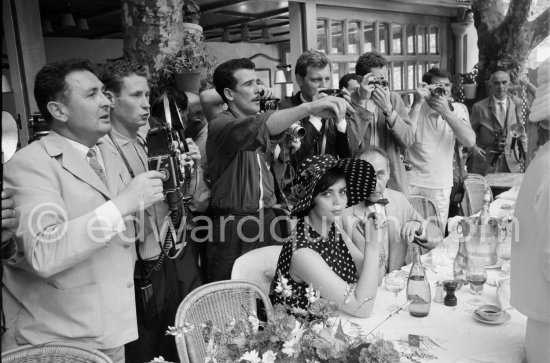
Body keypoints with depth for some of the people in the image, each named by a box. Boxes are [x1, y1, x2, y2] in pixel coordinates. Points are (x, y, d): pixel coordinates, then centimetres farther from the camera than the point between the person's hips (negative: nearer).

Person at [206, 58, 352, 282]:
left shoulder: (259, 119, 12)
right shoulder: (221, 125, -15)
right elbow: (252, 129, -35)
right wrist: (308, 108, -46)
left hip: (267, 219, 7)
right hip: (232, 225, -6)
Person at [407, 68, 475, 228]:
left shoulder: (458, 109, 3)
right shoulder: (415, 108, -4)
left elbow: (470, 141, -12)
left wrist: (446, 112, -19)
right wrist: (418, 103, -23)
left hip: (441, 185, 2)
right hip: (411, 183, -2)